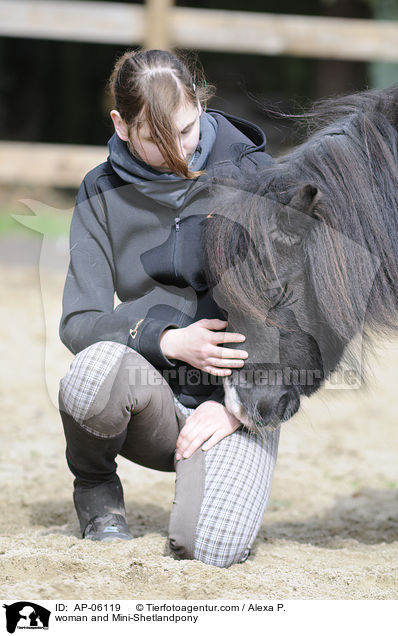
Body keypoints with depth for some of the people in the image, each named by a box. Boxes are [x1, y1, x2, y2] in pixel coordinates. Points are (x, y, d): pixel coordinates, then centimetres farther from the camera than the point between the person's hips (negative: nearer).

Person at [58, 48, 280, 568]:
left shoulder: (250, 174, -1)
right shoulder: (103, 193, 4)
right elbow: (79, 323, -3)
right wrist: (169, 341, -20)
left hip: (239, 399, -2)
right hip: (154, 400, 2)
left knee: (209, 544, -29)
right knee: (96, 366, -35)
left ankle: (224, 487, 11)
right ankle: (96, 488, -2)